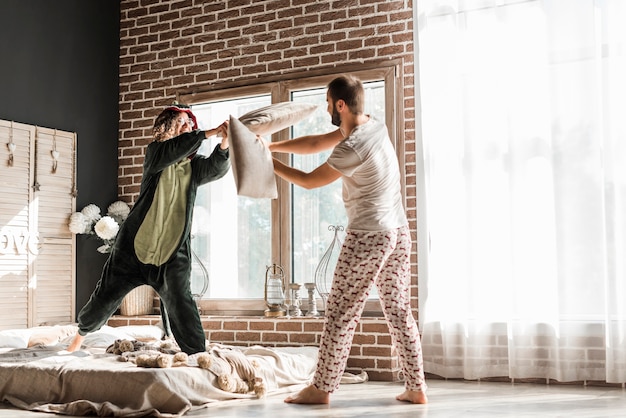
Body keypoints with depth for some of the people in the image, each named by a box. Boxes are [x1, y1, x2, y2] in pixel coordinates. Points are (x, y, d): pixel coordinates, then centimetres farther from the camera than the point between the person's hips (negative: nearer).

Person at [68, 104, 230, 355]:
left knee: (180, 301, -15)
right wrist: (207, 134, -31)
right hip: (137, 241, 0)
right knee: (107, 295, 12)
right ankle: (83, 331, 38)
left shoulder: (195, 165, 5)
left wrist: (224, 145, -37)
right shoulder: (156, 152, 1)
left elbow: (217, 168, -16)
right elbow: (169, 152, -22)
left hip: (174, 248, 0)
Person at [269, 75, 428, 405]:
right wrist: (270, 145, 10)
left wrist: (269, 163, 3)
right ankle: (416, 387, 12)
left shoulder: (352, 148, -20)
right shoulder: (374, 127, 6)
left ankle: (321, 388, 9)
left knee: (341, 314, 1)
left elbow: (308, 181, -9)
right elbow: (314, 144, 12)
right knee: (399, 311, 10)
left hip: (368, 235, -9)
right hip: (398, 231, 9)